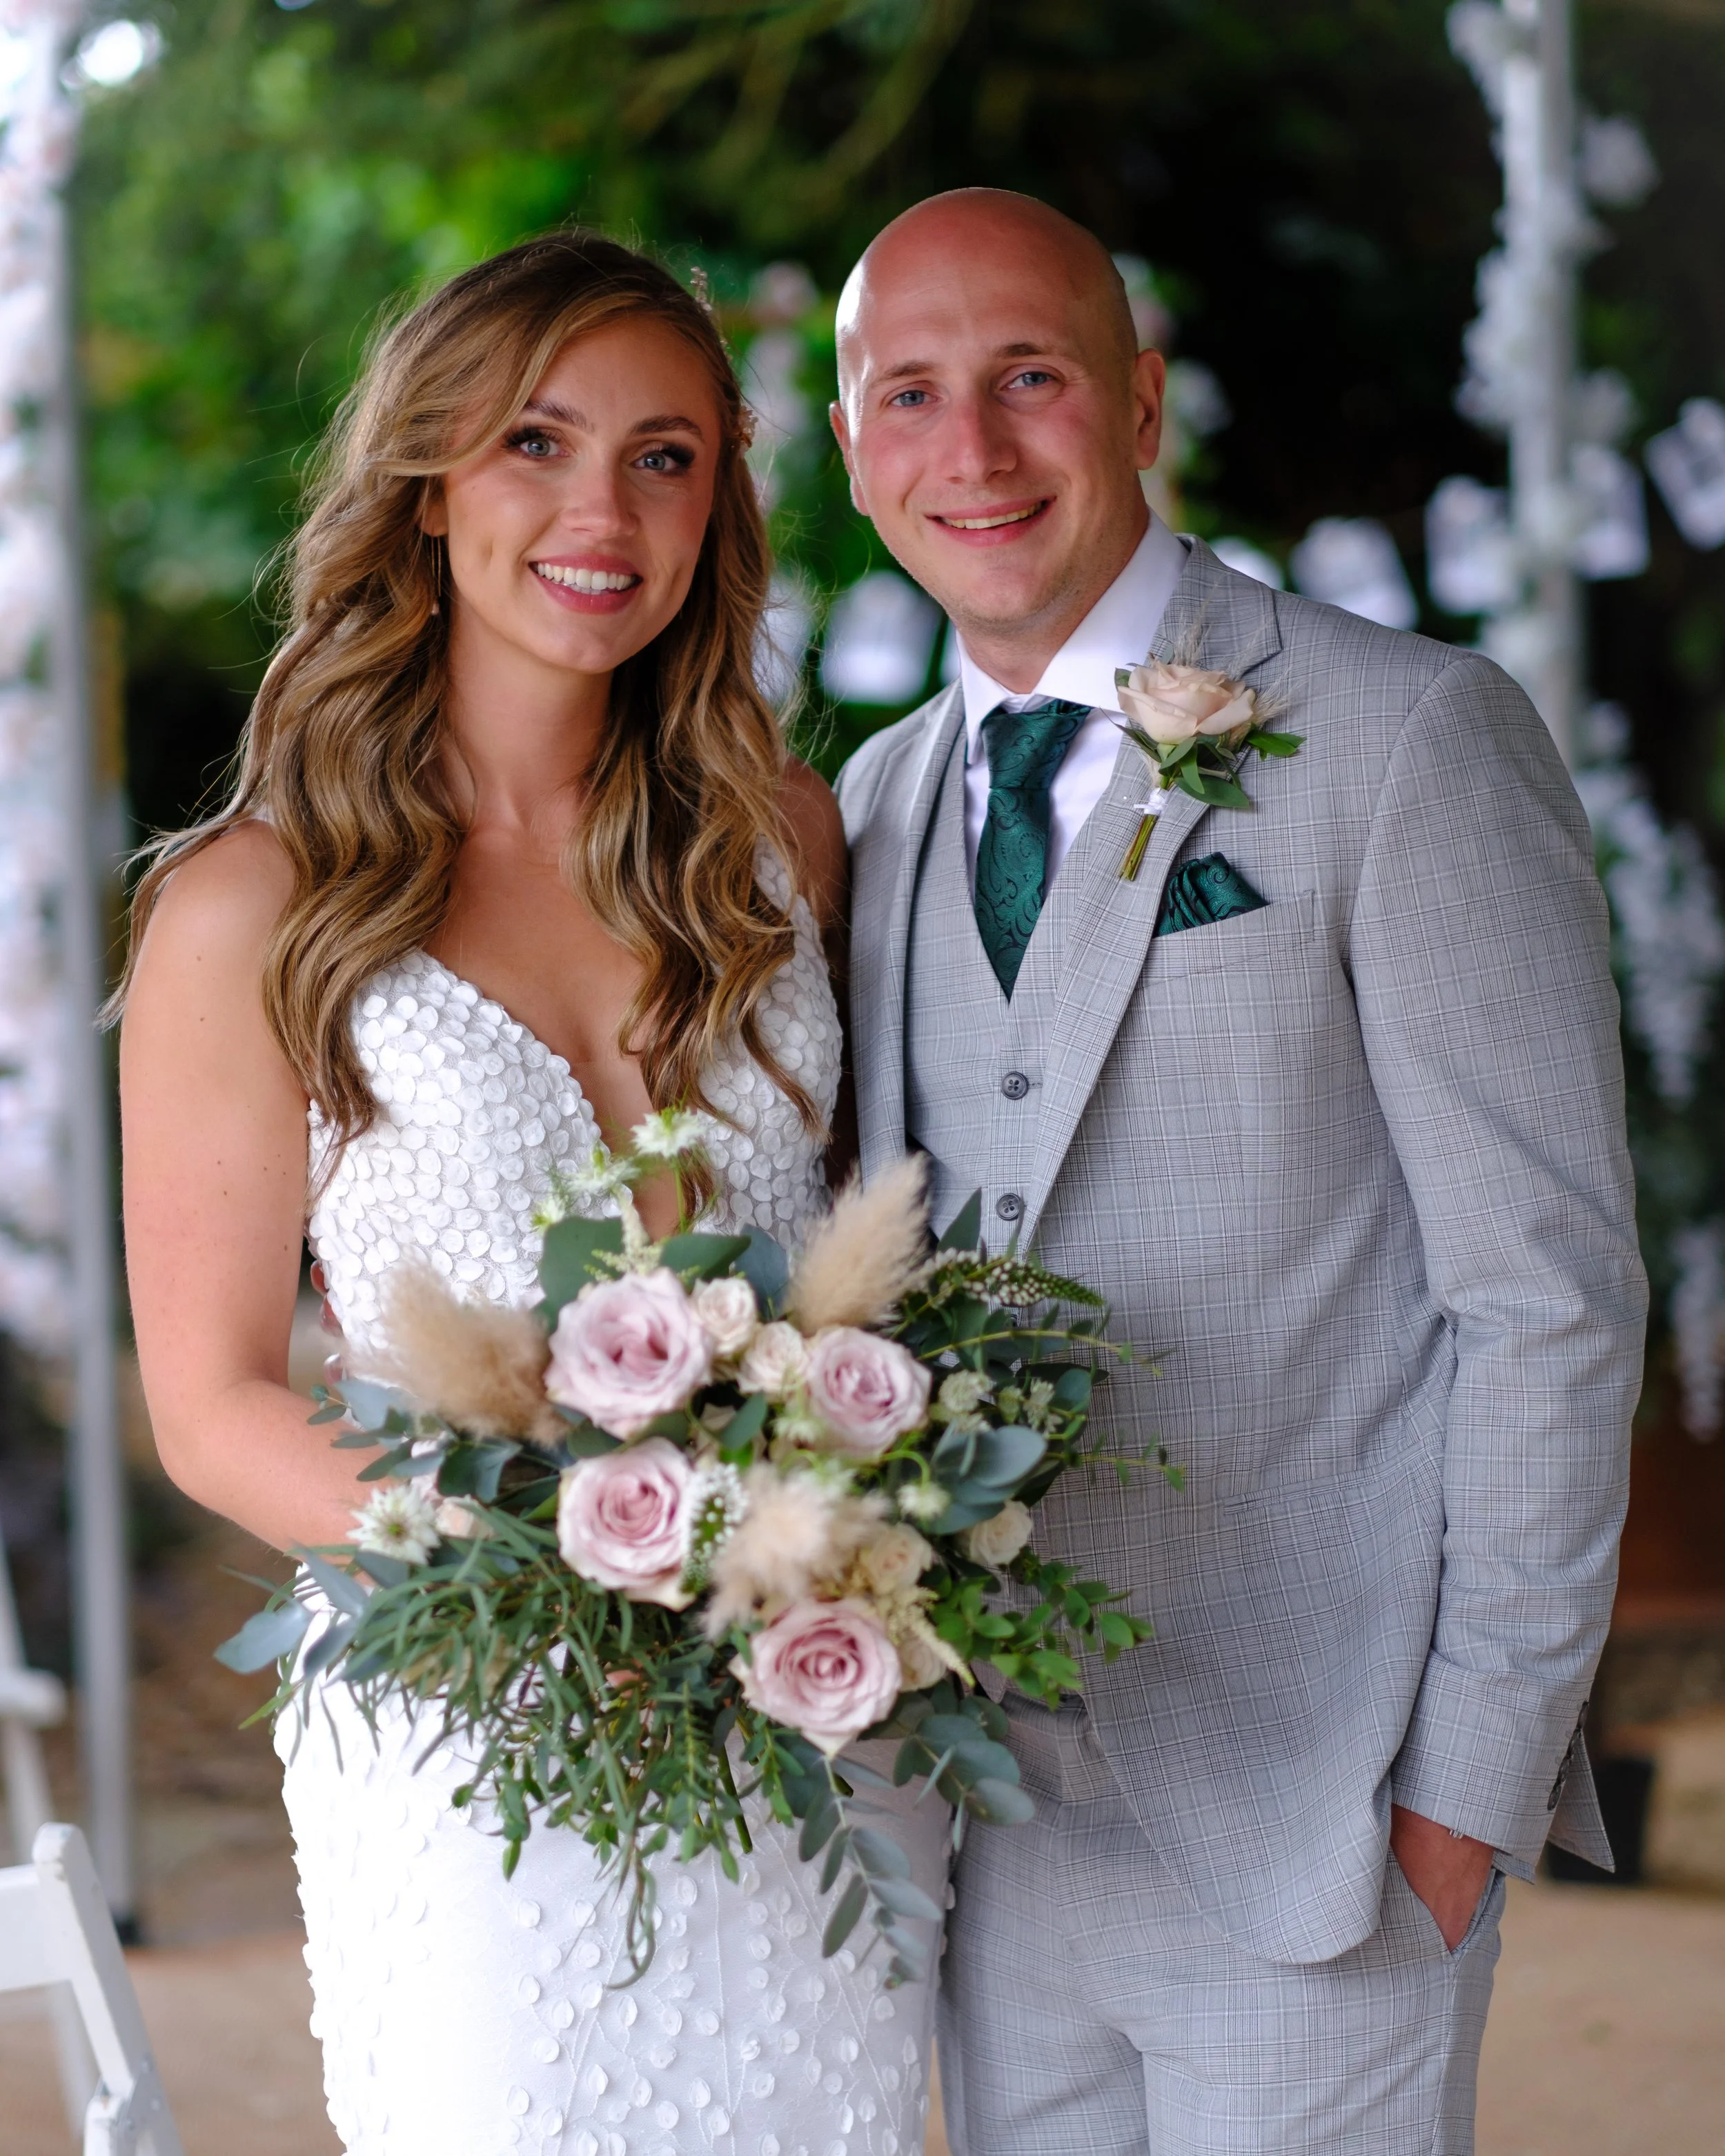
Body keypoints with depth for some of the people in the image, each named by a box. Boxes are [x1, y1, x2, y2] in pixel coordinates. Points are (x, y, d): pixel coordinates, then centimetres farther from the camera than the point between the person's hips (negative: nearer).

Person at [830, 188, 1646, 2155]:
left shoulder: (1410, 742, -9)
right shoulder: (880, 803, 11)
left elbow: (1547, 1294, -11)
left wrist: (1475, 1775, -13)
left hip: (1303, 1821, -5)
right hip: (993, 1813, 6)